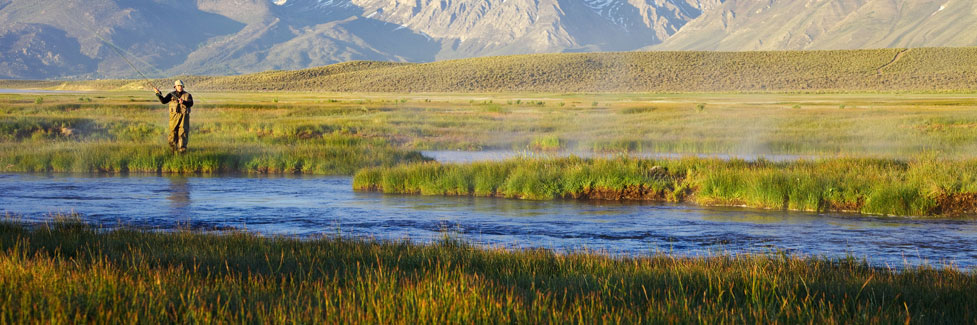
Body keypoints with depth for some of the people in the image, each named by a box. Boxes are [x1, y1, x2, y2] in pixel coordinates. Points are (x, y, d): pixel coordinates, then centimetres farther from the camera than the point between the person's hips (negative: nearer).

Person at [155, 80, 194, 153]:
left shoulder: (187, 95, 6)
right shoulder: (171, 95, 8)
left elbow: (191, 103, -9)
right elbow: (163, 101, -1)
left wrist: (183, 102, -27)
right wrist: (158, 93, -14)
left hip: (184, 116, -1)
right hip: (174, 116, 1)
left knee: (183, 133, -8)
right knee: (172, 133, 0)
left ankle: (182, 149, -7)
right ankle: (174, 149, 18)